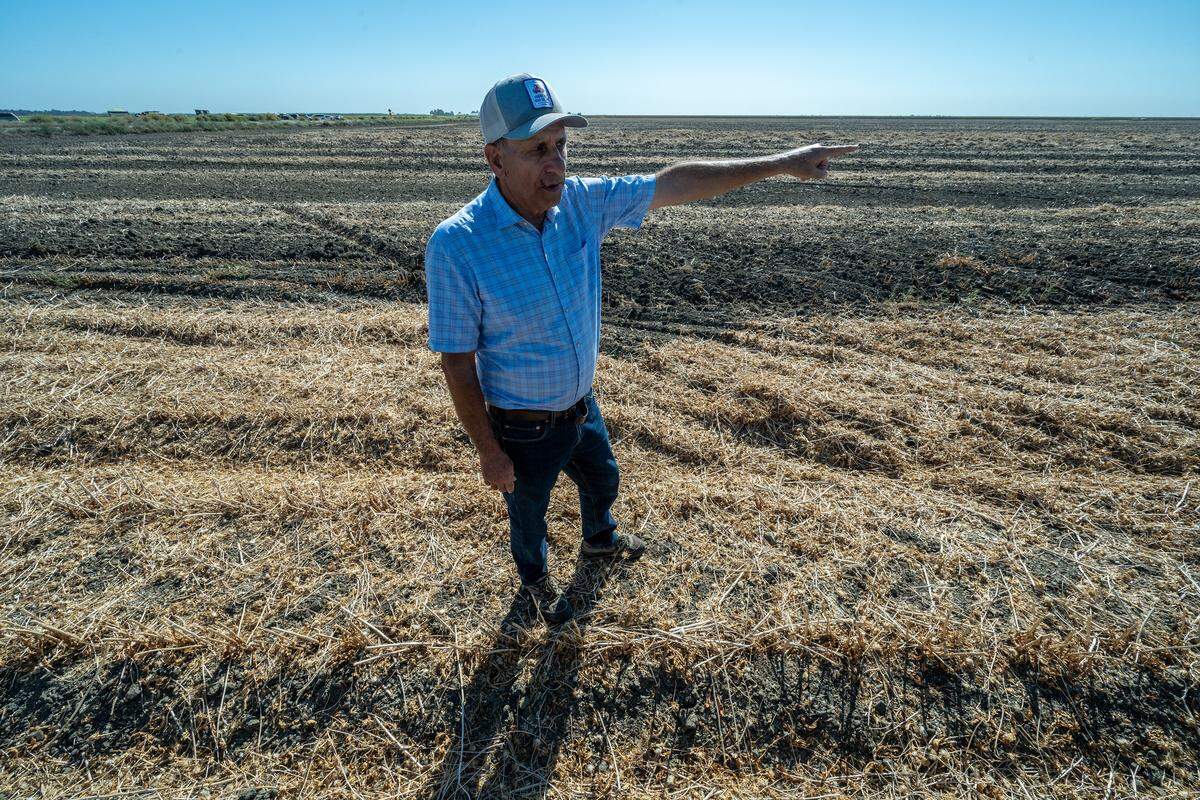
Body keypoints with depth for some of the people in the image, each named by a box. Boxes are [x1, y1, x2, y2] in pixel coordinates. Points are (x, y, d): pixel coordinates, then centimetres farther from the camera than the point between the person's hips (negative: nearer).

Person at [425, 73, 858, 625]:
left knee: (602, 482, 32)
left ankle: (599, 539, 66)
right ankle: (534, 578, 57)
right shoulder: (455, 245, -28)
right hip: (524, 430, -5)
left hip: (581, 406, 6)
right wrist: (488, 452, -16)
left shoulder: (581, 202, -13)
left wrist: (780, 164, -7)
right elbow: (457, 361, -21)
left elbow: (675, 184, -7)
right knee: (528, 514, 23)